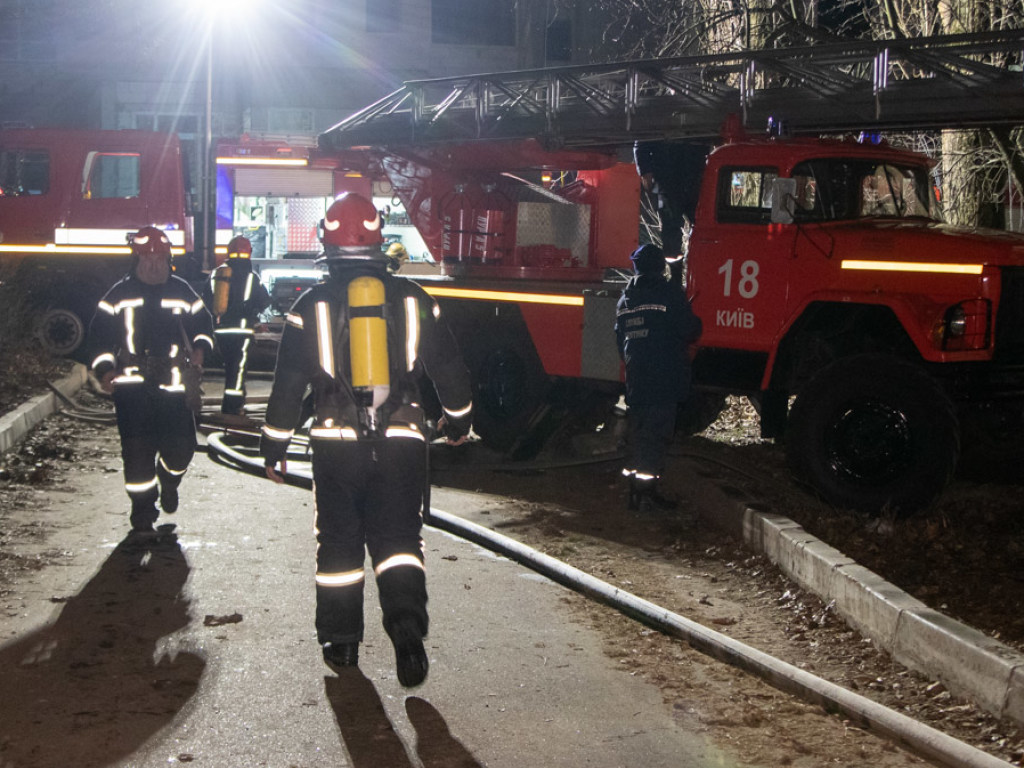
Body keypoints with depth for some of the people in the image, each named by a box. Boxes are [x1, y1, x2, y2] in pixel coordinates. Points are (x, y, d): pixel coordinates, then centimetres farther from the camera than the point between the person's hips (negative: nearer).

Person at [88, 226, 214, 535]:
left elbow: (202, 323, 20)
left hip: (172, 384, 1)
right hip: (132, 383, -1)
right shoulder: (120, 295, 5)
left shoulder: (182, 292, 10)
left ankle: (169, 480, 36)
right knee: (137, 451, -5)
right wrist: (105, 369, -8)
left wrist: (199, 349, 0)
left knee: (181, 447, -1)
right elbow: (100, 334, 6)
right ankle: (143, 511, 8)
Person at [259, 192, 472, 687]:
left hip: (337, 443, 0)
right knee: (397, 538, 5)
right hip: (402, 441, 0)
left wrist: (274, 446, 11)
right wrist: (457, 420, 25)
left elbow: (288, 383, 1)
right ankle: (407, 623, -18)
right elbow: (448, 368, 9)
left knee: (339, 543, 13)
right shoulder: (412, 299, 3)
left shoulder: (312, 305, -1)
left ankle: (341, 642, 19)